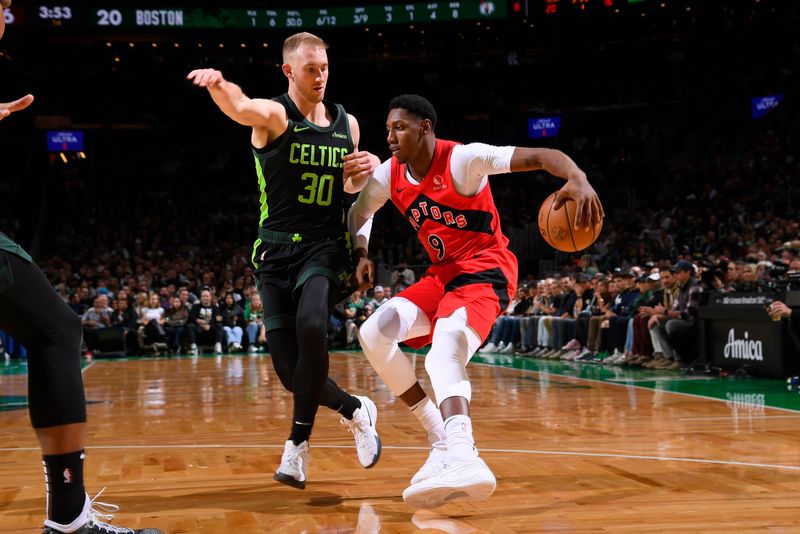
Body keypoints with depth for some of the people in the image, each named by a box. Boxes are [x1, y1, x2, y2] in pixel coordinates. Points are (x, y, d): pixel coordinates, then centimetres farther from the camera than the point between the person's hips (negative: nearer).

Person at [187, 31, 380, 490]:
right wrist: (219, 85, -55)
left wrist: (364, 174, -1)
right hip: (277, 251, -1)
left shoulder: (347, 124, 9)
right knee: (290, 371, -3)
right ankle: (356, 410, 27)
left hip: (326, 247, 1)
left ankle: (298, 443, -16)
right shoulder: (273, 115, -5)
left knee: (311, 325, -30)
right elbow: (241, 107, -31)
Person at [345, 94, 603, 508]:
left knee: (445, 346, -36)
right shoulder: (388, 174, 1)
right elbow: (359, 213, 21)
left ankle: (460, 455, -59)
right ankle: (443, 440, -2)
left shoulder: (462, 159, -18)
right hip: (442, 274, 8)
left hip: (485, 272, -8)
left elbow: (542, 156, -26)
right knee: (373, 333, -9)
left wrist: (578, 179, -47)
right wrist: (361, 254, 1)